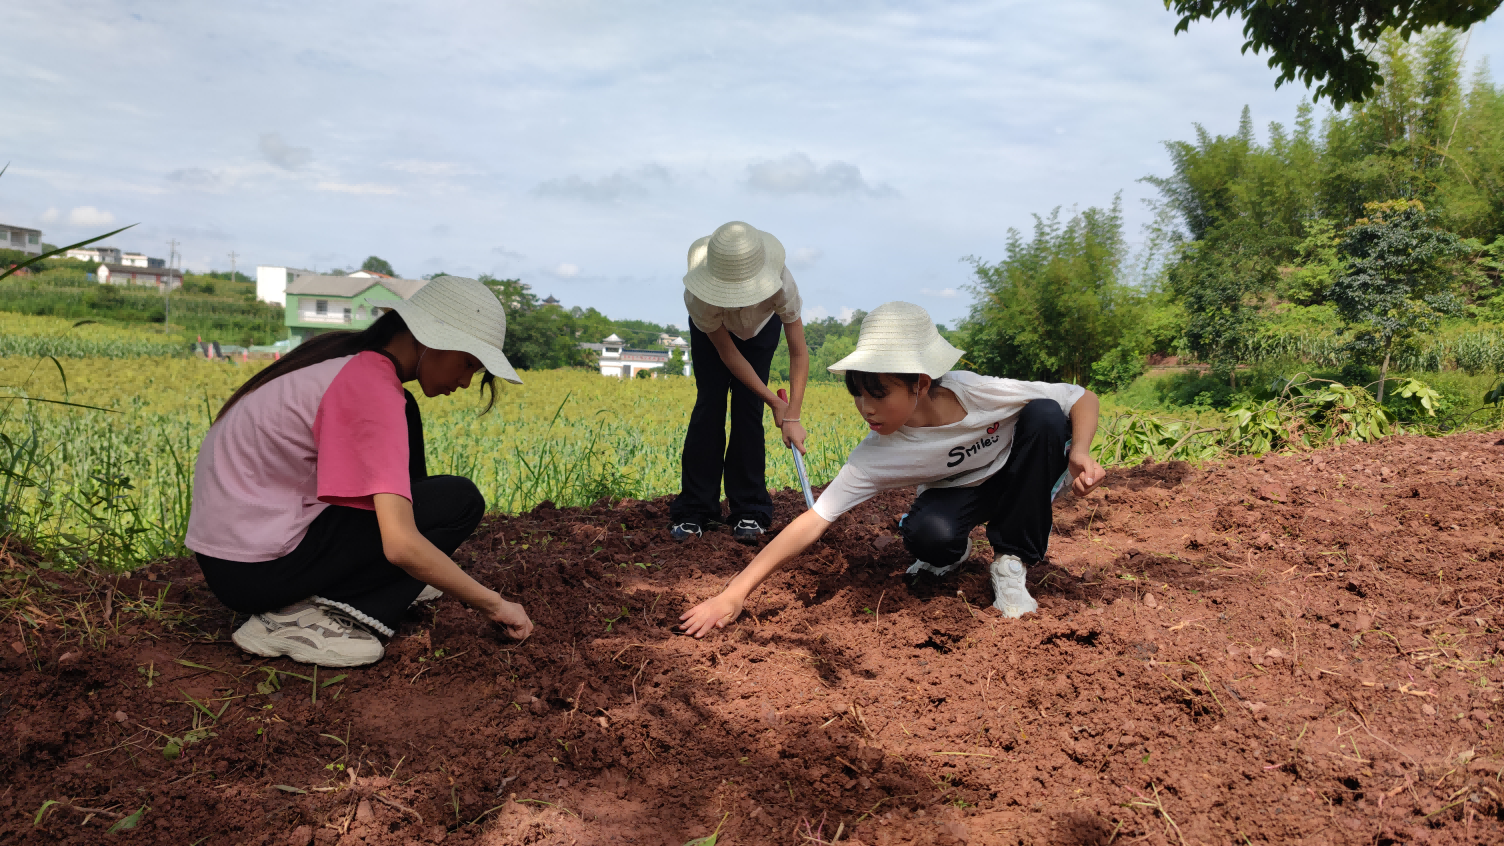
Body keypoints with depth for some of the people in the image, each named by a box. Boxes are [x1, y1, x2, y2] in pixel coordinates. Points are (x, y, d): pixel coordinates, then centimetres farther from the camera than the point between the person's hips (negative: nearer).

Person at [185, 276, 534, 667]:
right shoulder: (374, 391, -23)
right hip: (255, 571, -9)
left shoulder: (347, 353, 4)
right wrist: (493, 603, -17)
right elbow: (401, 546, -29)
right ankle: (297, 620, -11)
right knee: (459, 501, -11)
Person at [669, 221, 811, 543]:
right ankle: (694, 510, 2)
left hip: (762, 327, 0)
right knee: (709, 405, -9)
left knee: (748, 408, -9)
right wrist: (774, 401, -27)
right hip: (710, 330, 0)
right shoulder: (698, 297, -42)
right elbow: (729, 353, -29)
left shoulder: (781, 284, -43)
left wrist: (792, 417, -40)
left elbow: (799, 353, -34)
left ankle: (750, 511, 1)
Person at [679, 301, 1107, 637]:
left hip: (1016, 480, 1)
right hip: (958, 495, -1)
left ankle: (1012, 560, -15)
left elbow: (1083, 399, -21)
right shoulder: (876, 456, -31)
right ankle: (955, 552, 6)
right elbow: (813, 521, -35)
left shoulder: (979, 393, -33)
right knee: (926, 535, -37)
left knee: (1045, 415, -31)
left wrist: (1079, 452, -43)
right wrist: (734, 594, -42)